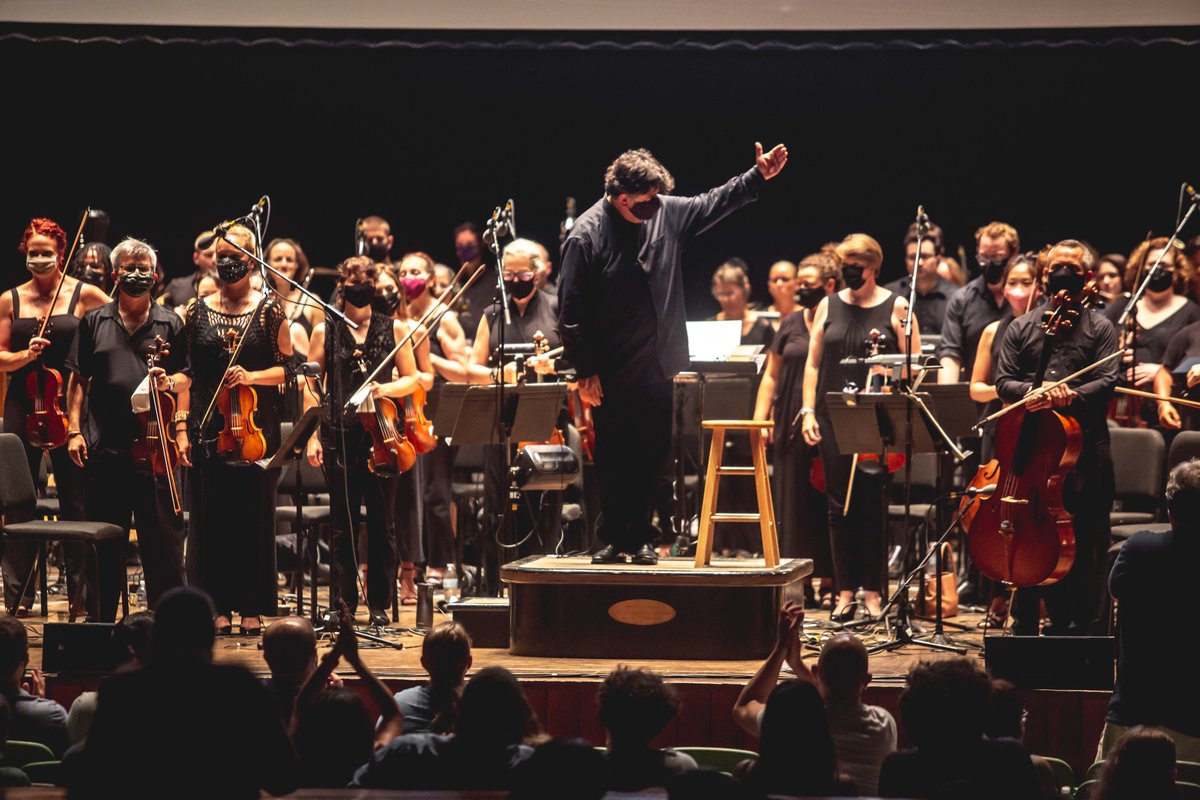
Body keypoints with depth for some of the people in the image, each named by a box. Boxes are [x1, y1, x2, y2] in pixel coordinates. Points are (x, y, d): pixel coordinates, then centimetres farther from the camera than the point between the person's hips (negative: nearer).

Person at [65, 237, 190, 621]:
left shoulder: (170, 323, 9)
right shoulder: (95, 322, 11)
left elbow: (182, 380, 7)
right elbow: (78, 380, 10)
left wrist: (180, 428, -8)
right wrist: (74, 430, 2)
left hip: (153, 445, -1)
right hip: (104, 444, 1)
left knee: (163, 536, -1)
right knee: (107, 538, 8)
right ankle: (103, 619, 16)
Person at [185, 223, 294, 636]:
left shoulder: (269, 311, 2)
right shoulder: (198, 311, 8)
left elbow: (287, 369, 2)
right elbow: (190, 373, 9)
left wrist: (252, 377, -16)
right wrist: (183, 426, 1)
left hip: (257, 426, -2)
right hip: (209, 427, 2)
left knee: (255, 515, 0)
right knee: (211, 515, 0)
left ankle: (252, 608, 7)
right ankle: (219, 606, 7)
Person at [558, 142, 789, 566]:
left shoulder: (666, 213, 2)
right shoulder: (586, 236, -13)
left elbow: (713, 203, 18)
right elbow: (571, 310, -11)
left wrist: (758, 176, 10)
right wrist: (584, 371, -12)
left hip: (658, 369, 5)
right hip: (612, 376, -5)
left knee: (652, 456, 8)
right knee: (613, 460, 3)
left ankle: (640, 538, 16)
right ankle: (614, 539, 13)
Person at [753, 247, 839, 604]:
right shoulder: (791, 325, 11)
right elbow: (771, 376, 14)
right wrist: (759, 420, 4)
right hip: (792, 427, 4)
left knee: (827, 504, -1)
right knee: (794, 503, 3)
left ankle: (829, 582, 5)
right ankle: (800, 580, 9)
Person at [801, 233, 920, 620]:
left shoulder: (896, 308, 1)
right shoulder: (829, 306, 10)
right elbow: (813, 363, 11)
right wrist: (808, 411, 4)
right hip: (833, 418, 3)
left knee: (872, 504, -3)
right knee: (840, 504, 3)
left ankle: (872, 591, 4)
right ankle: (845, 591, 8)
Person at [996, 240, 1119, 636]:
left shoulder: (1100, 328, 7)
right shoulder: (1021, 328, 15)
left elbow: (1106, 382, -4)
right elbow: (1003, 382, 7)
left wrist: (1071, 397, -22)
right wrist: (1031, 392, -14)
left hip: (1084, 445, -2)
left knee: (1085, 546, -2)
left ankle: (1084, 629, 5)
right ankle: (1026, 628, 13)